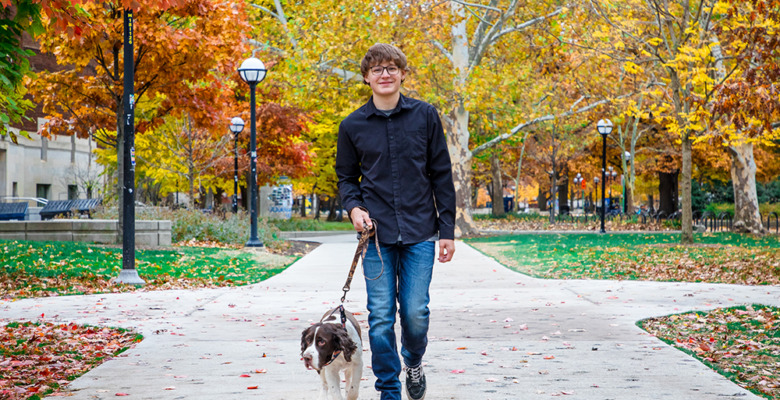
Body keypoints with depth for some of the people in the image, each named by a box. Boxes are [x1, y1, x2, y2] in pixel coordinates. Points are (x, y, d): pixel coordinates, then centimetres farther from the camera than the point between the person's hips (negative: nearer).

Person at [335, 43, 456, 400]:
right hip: (377, 235, 1)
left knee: (416, 311, -3)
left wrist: (447, 229, 1)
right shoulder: (353, 125, 5)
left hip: (420, 233, -1)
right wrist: (353, 207, -7)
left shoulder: (425, 116, 3)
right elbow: (347, 177, 15)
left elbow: (442, 176, 4)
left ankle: (414, 362, 29)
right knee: (381, 317, -1)